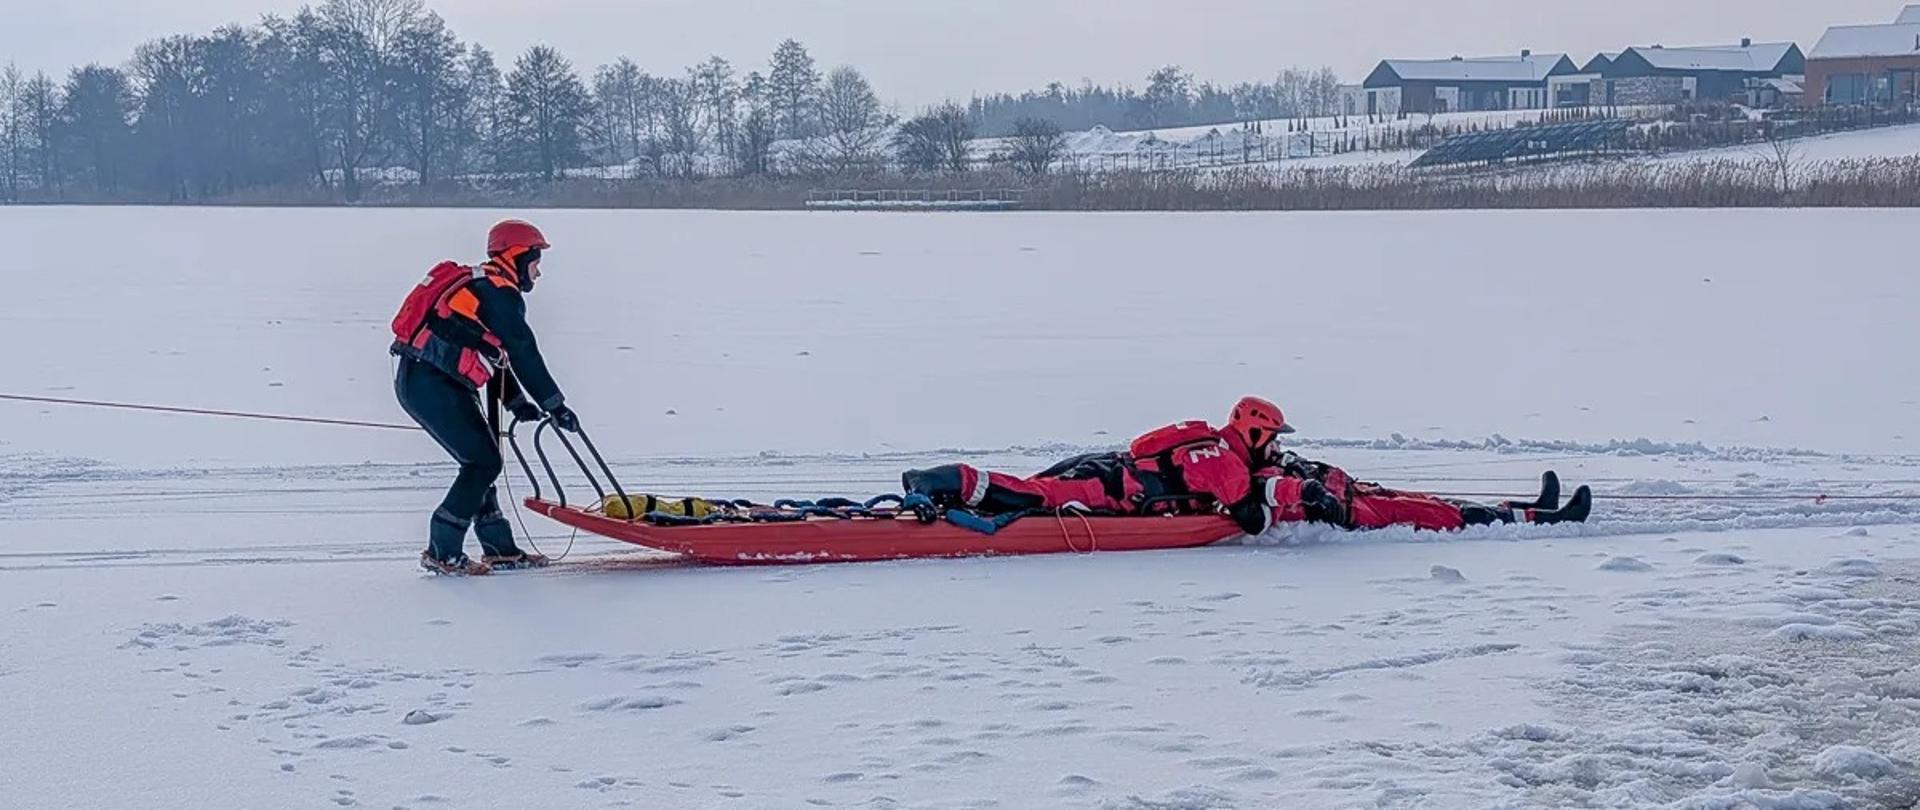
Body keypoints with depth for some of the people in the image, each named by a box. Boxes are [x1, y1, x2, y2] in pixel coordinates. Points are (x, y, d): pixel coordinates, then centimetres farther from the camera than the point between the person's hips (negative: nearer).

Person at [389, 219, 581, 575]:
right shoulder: (501, 293, -9)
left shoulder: (479, 285, 23)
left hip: (416, 381, 10)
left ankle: (499, 548, 20)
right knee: (484, 462, -6)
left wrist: (516, 401, 19)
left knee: (482, 461, 15)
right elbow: (524, 356, -10)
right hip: (432, 385, -10)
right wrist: (555, 405, -4)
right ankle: (441, 552, -6)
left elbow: (496, 355, 25)